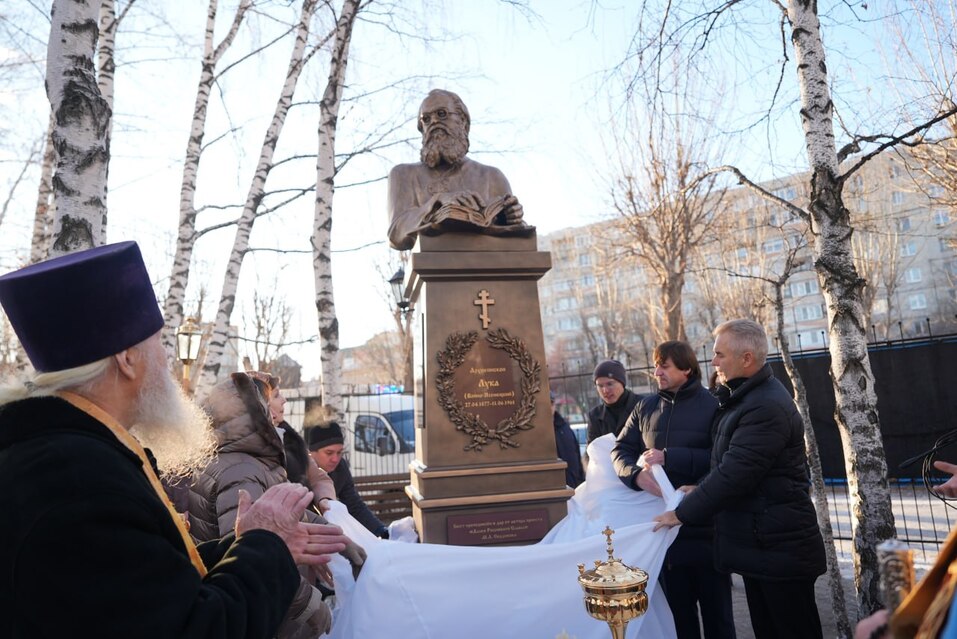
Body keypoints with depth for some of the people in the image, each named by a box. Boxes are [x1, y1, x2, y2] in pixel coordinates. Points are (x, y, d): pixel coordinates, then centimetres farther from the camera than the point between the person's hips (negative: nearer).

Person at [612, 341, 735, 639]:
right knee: (678, 608, 18)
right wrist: (637, 474, -16)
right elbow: (620, 450, 4)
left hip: (707, 525, -4)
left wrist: (669, 457, -21)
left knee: (716, 608, 12)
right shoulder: (646, 407, 7)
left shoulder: (712, 405, -8)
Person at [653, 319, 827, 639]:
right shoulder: (744, 397, 10)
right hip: (758, 545, 10)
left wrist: (681, 513, -15)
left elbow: (733, 474, -24)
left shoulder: (766, 407, -23)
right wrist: (698, 491, 3)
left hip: (779, 547, -10)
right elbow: (727, 465, 17)